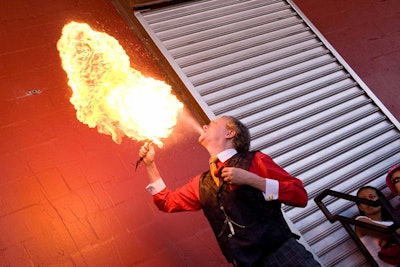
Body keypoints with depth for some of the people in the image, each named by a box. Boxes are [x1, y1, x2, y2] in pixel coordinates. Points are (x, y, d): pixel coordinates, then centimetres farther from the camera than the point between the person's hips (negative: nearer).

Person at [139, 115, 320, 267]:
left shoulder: (255, 161, 4)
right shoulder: (202, 183, 17)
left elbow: (300, 195, -3)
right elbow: (166, 202, 30)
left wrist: (250, 179, -12)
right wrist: (149, 164, 24)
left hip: (280, 250, -4)